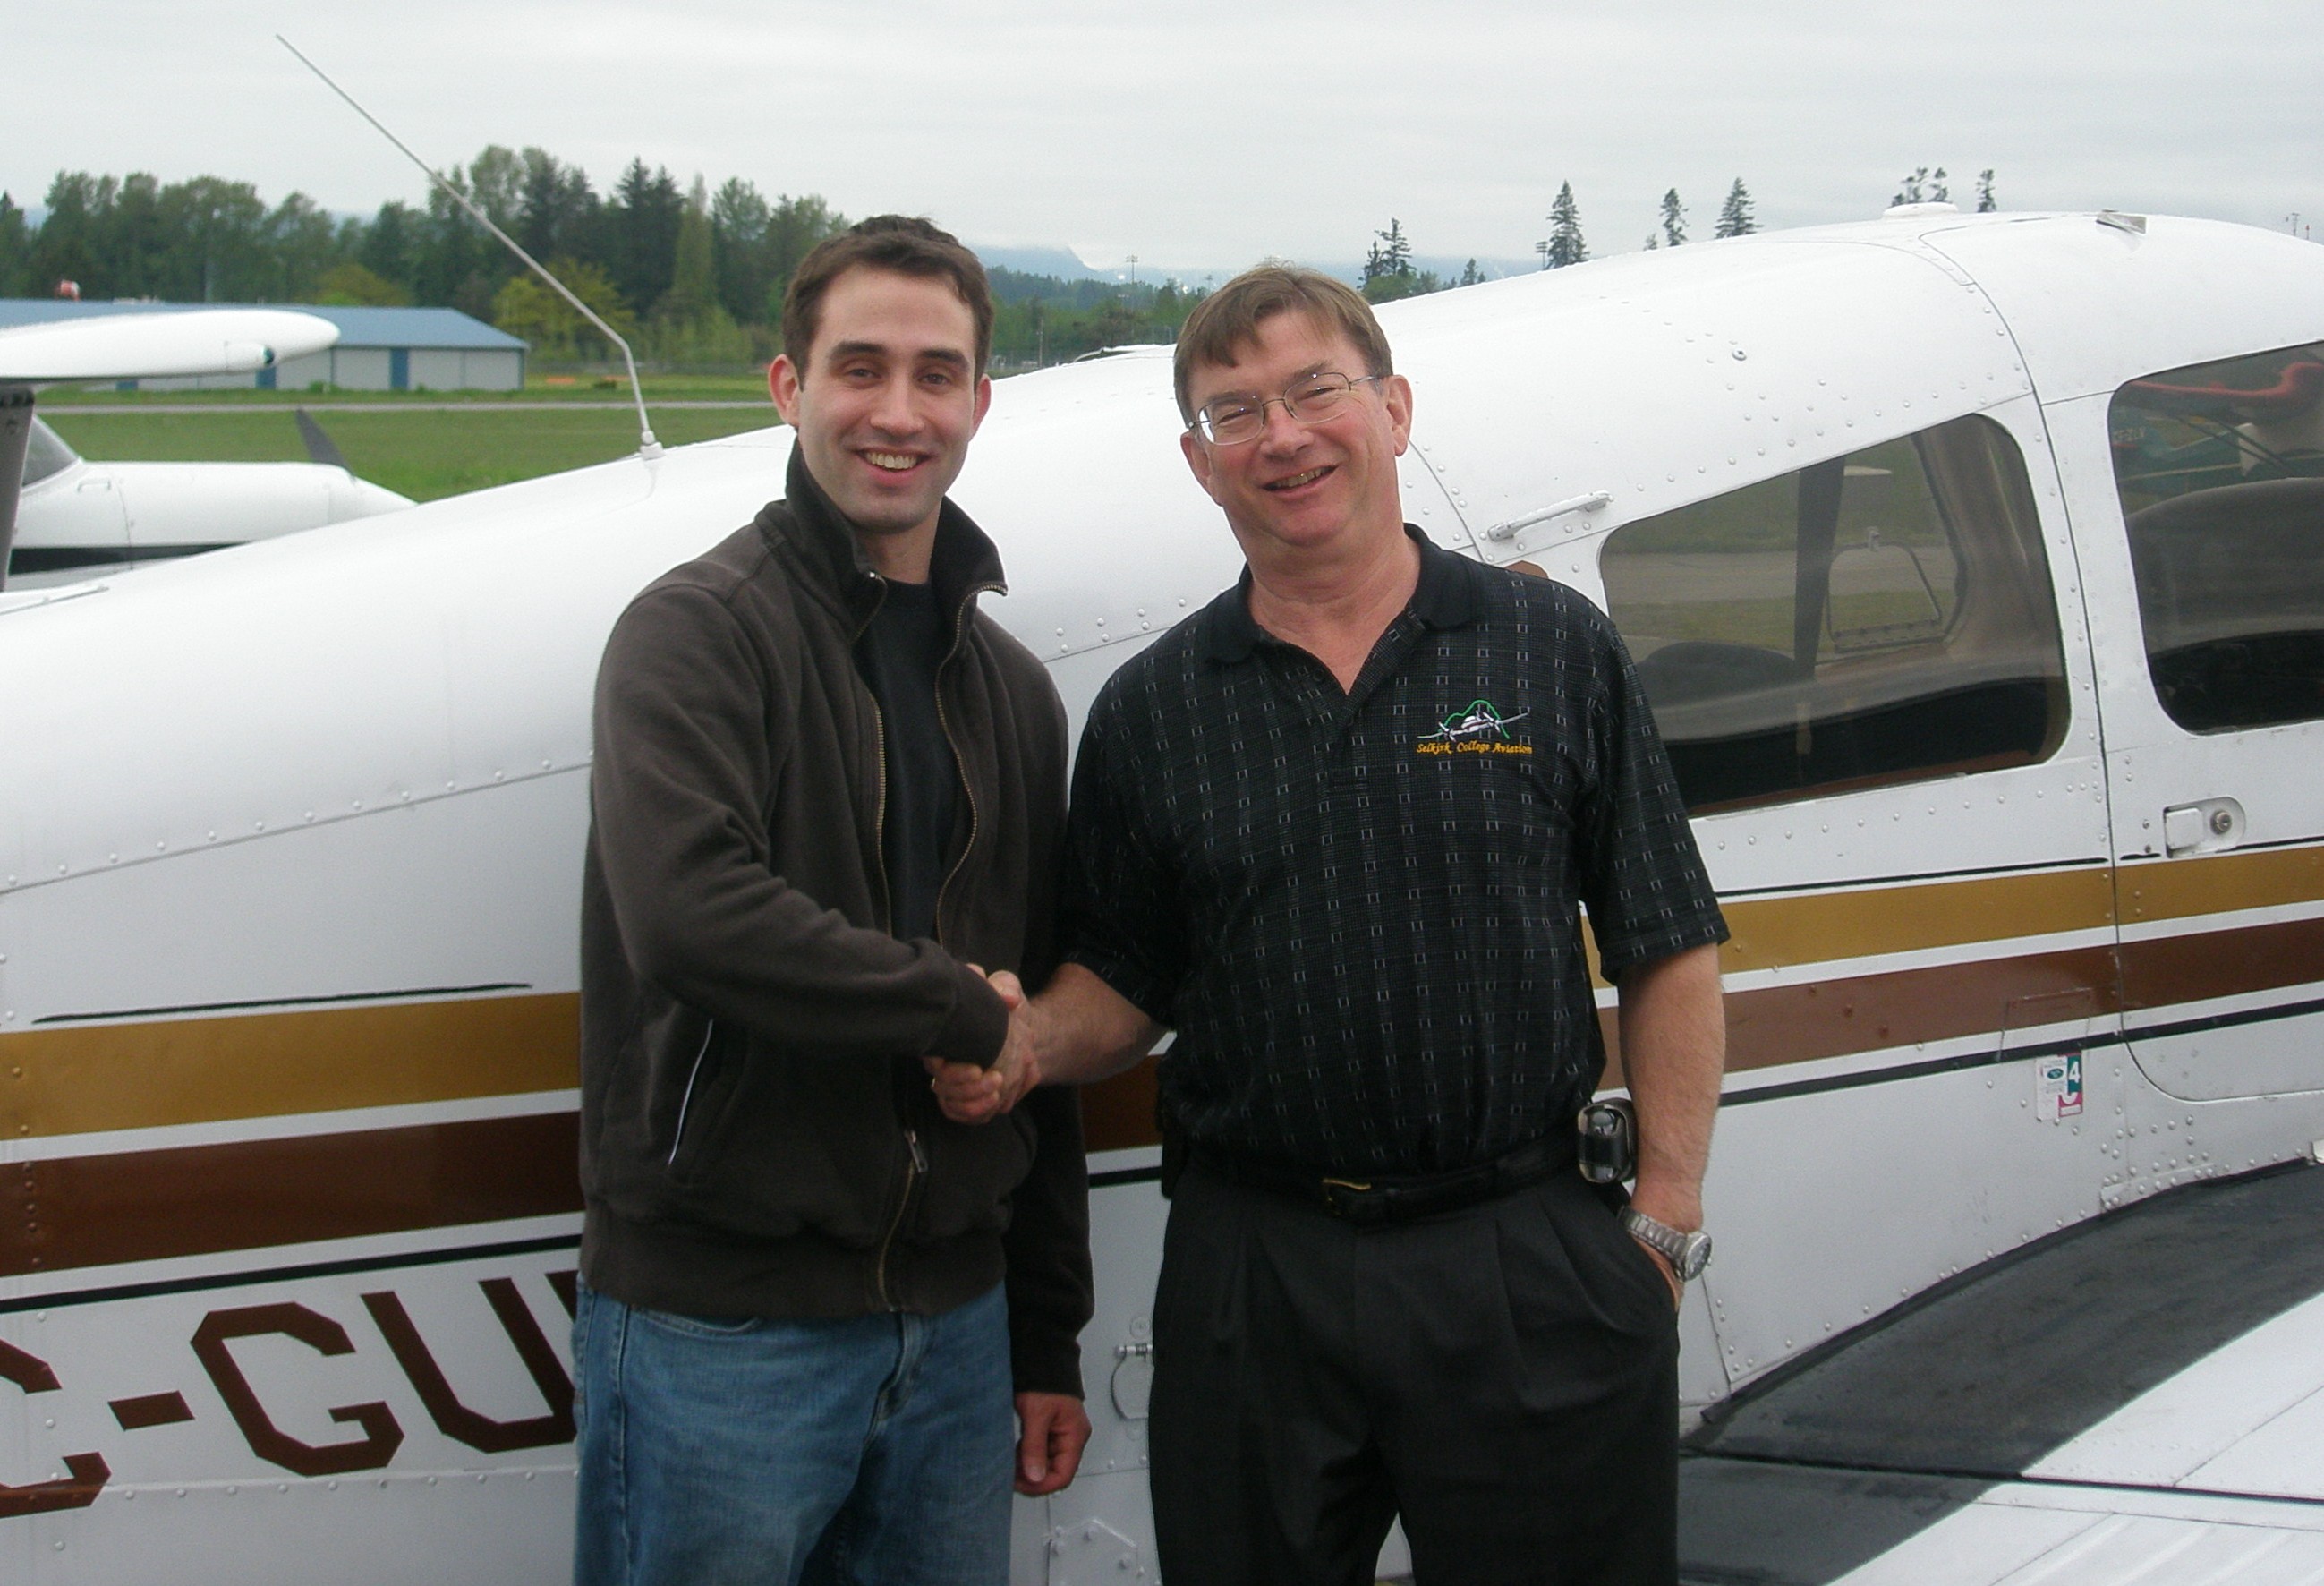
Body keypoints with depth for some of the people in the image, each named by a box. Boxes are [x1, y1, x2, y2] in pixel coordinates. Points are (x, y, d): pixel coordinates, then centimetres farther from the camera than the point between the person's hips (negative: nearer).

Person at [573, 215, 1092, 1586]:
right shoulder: (701, 629, -7)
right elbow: (690, 917, -26)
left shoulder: (1008, 686, 14)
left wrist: (1049, 1338, 16)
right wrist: (962, 1011, -14)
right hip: (722, 1325, -6)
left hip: (952, 1325, 6)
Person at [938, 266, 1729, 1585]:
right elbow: (1124, 987, 11)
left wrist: (1667, 1216, -3)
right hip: (1253, 1278, 2)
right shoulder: (1151, 712, 7)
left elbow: (1670, 954, 4)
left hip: (1530, 1272, -1)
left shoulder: (1558, 652, 4)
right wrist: (1024, 1040, -11)